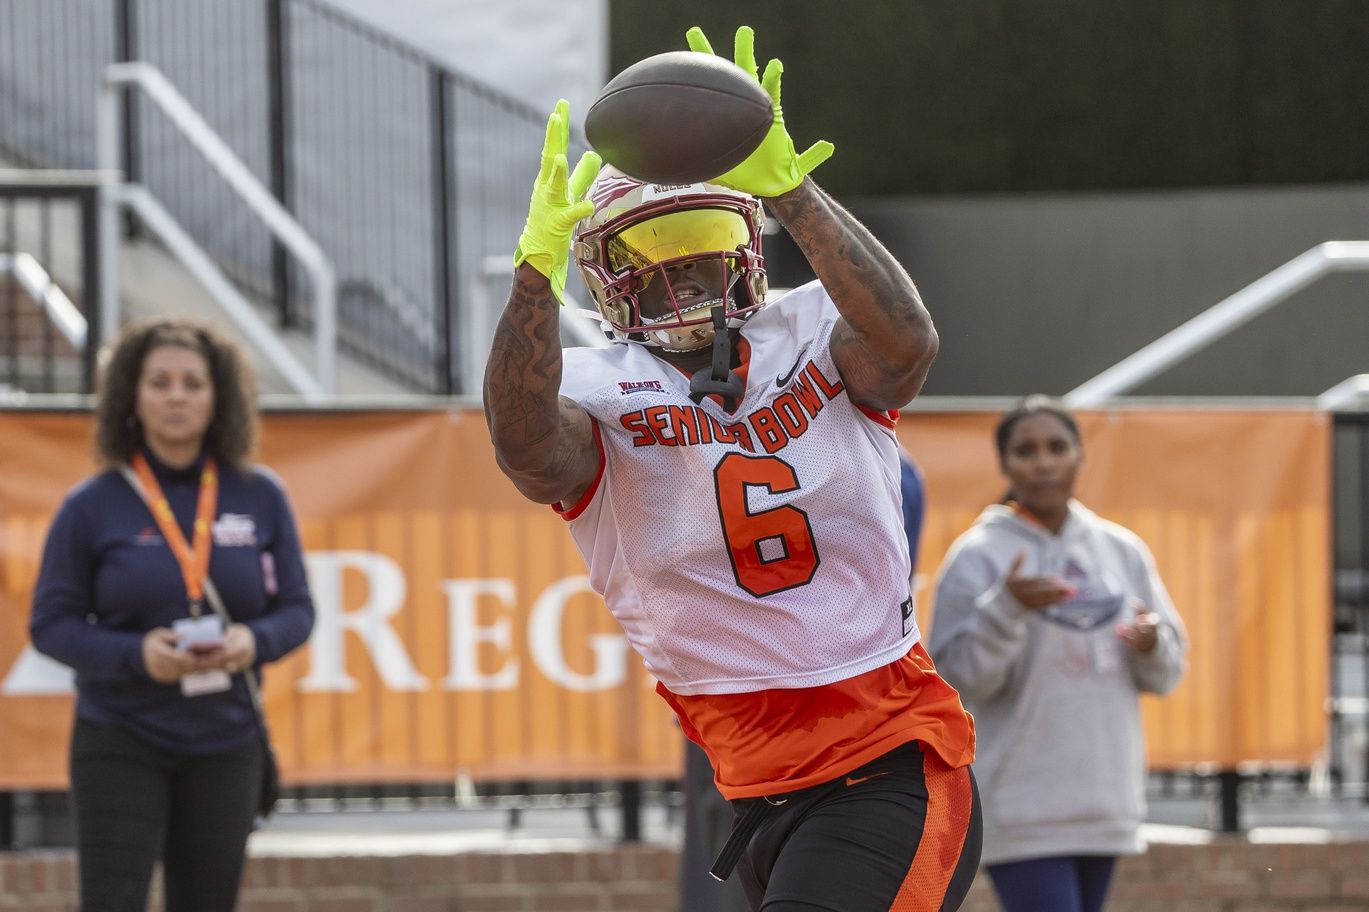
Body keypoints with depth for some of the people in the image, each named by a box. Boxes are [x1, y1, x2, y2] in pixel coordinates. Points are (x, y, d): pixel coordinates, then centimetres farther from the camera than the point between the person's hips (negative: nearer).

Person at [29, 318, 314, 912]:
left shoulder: (259, 498, 3)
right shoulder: (92, 506, -3)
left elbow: (296, 609, 8)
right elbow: (51, 622, -2)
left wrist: (255, 642, -15)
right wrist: (136, 655, -20)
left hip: (225, 745, 3)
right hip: (119, 744, -3)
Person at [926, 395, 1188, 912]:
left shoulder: (1122, 551, 11)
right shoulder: (977, 557, -4)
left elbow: (1166, 671, 13)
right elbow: (958, 675, -10)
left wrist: (1151, 644, -10)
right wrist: (1007, 607, -24)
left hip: (1105, 800, 6)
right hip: (1021, 806, -6)